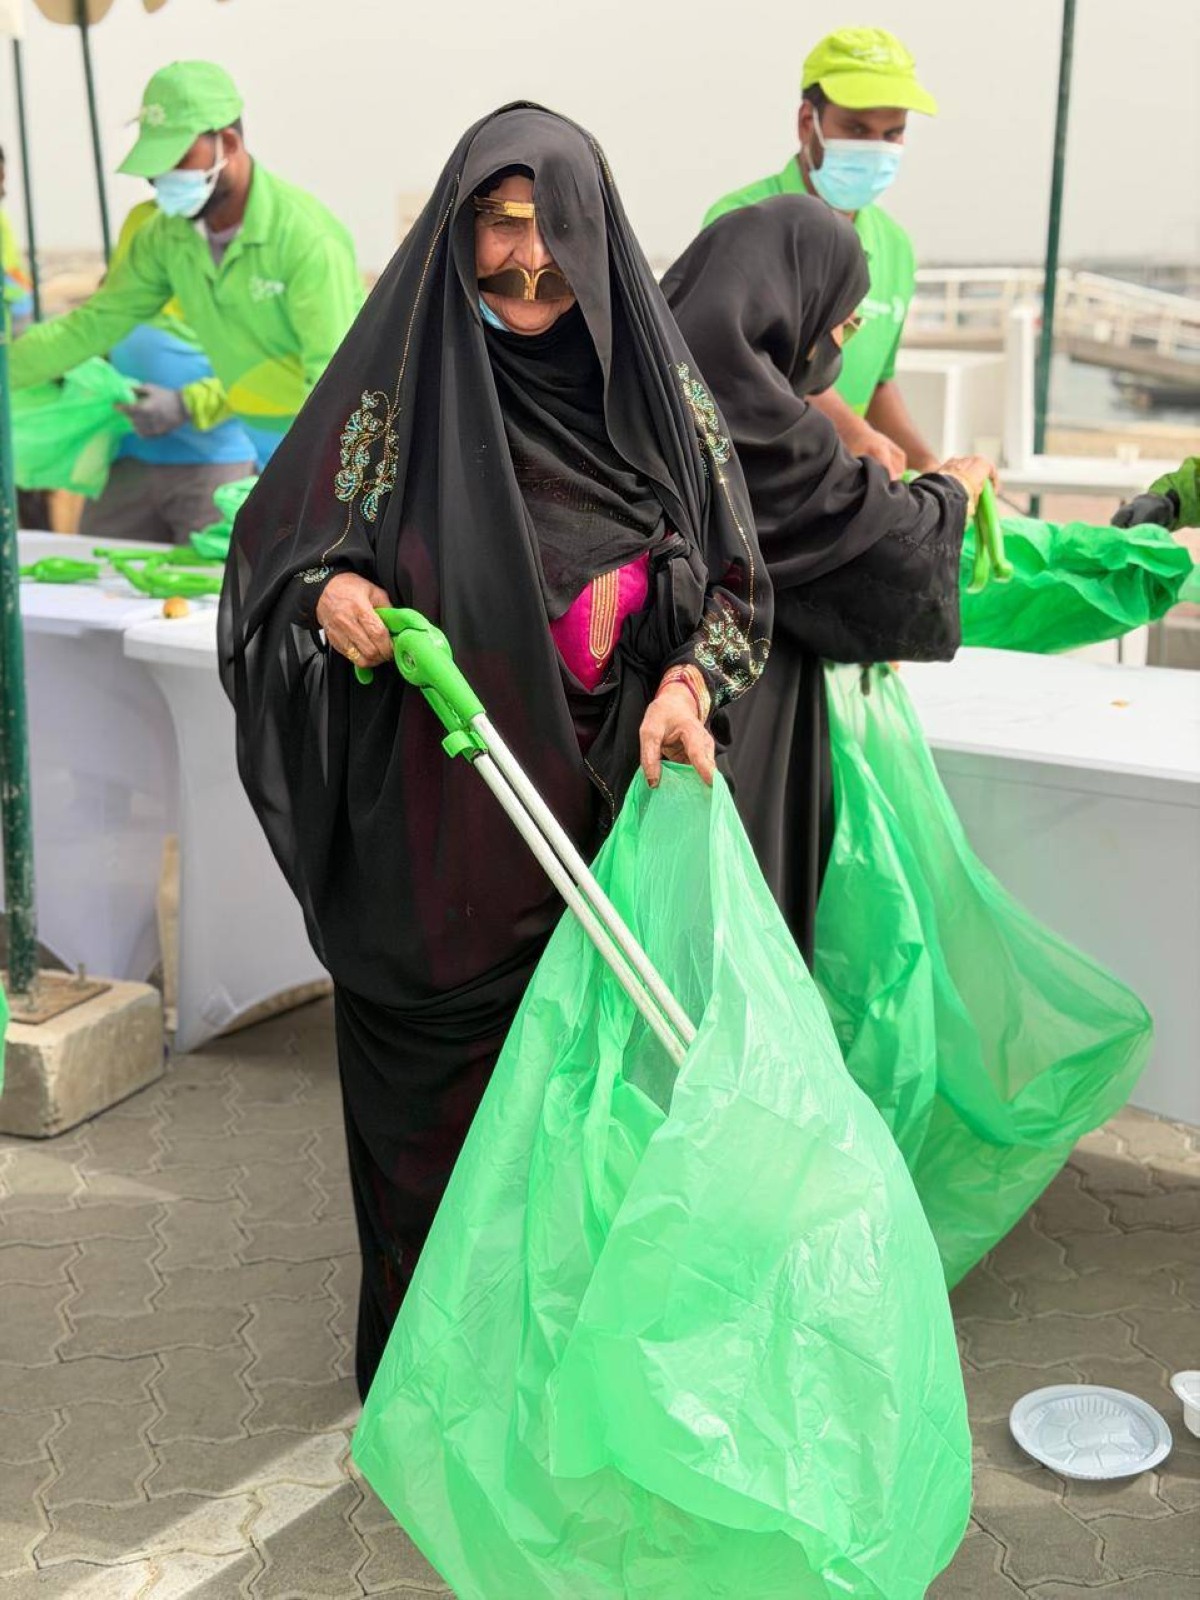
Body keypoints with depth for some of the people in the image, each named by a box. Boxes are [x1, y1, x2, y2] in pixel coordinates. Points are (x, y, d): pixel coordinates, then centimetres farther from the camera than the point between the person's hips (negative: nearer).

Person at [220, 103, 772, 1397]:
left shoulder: (654, 380, 0)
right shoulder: (400, 380, -5)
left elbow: (733, 578, 5)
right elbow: (279, 543, 1)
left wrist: (687, 684, -14)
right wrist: (327, 597, -22)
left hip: (611, 815, 2)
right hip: (439, 825, -2)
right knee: (441, 1090, 10)